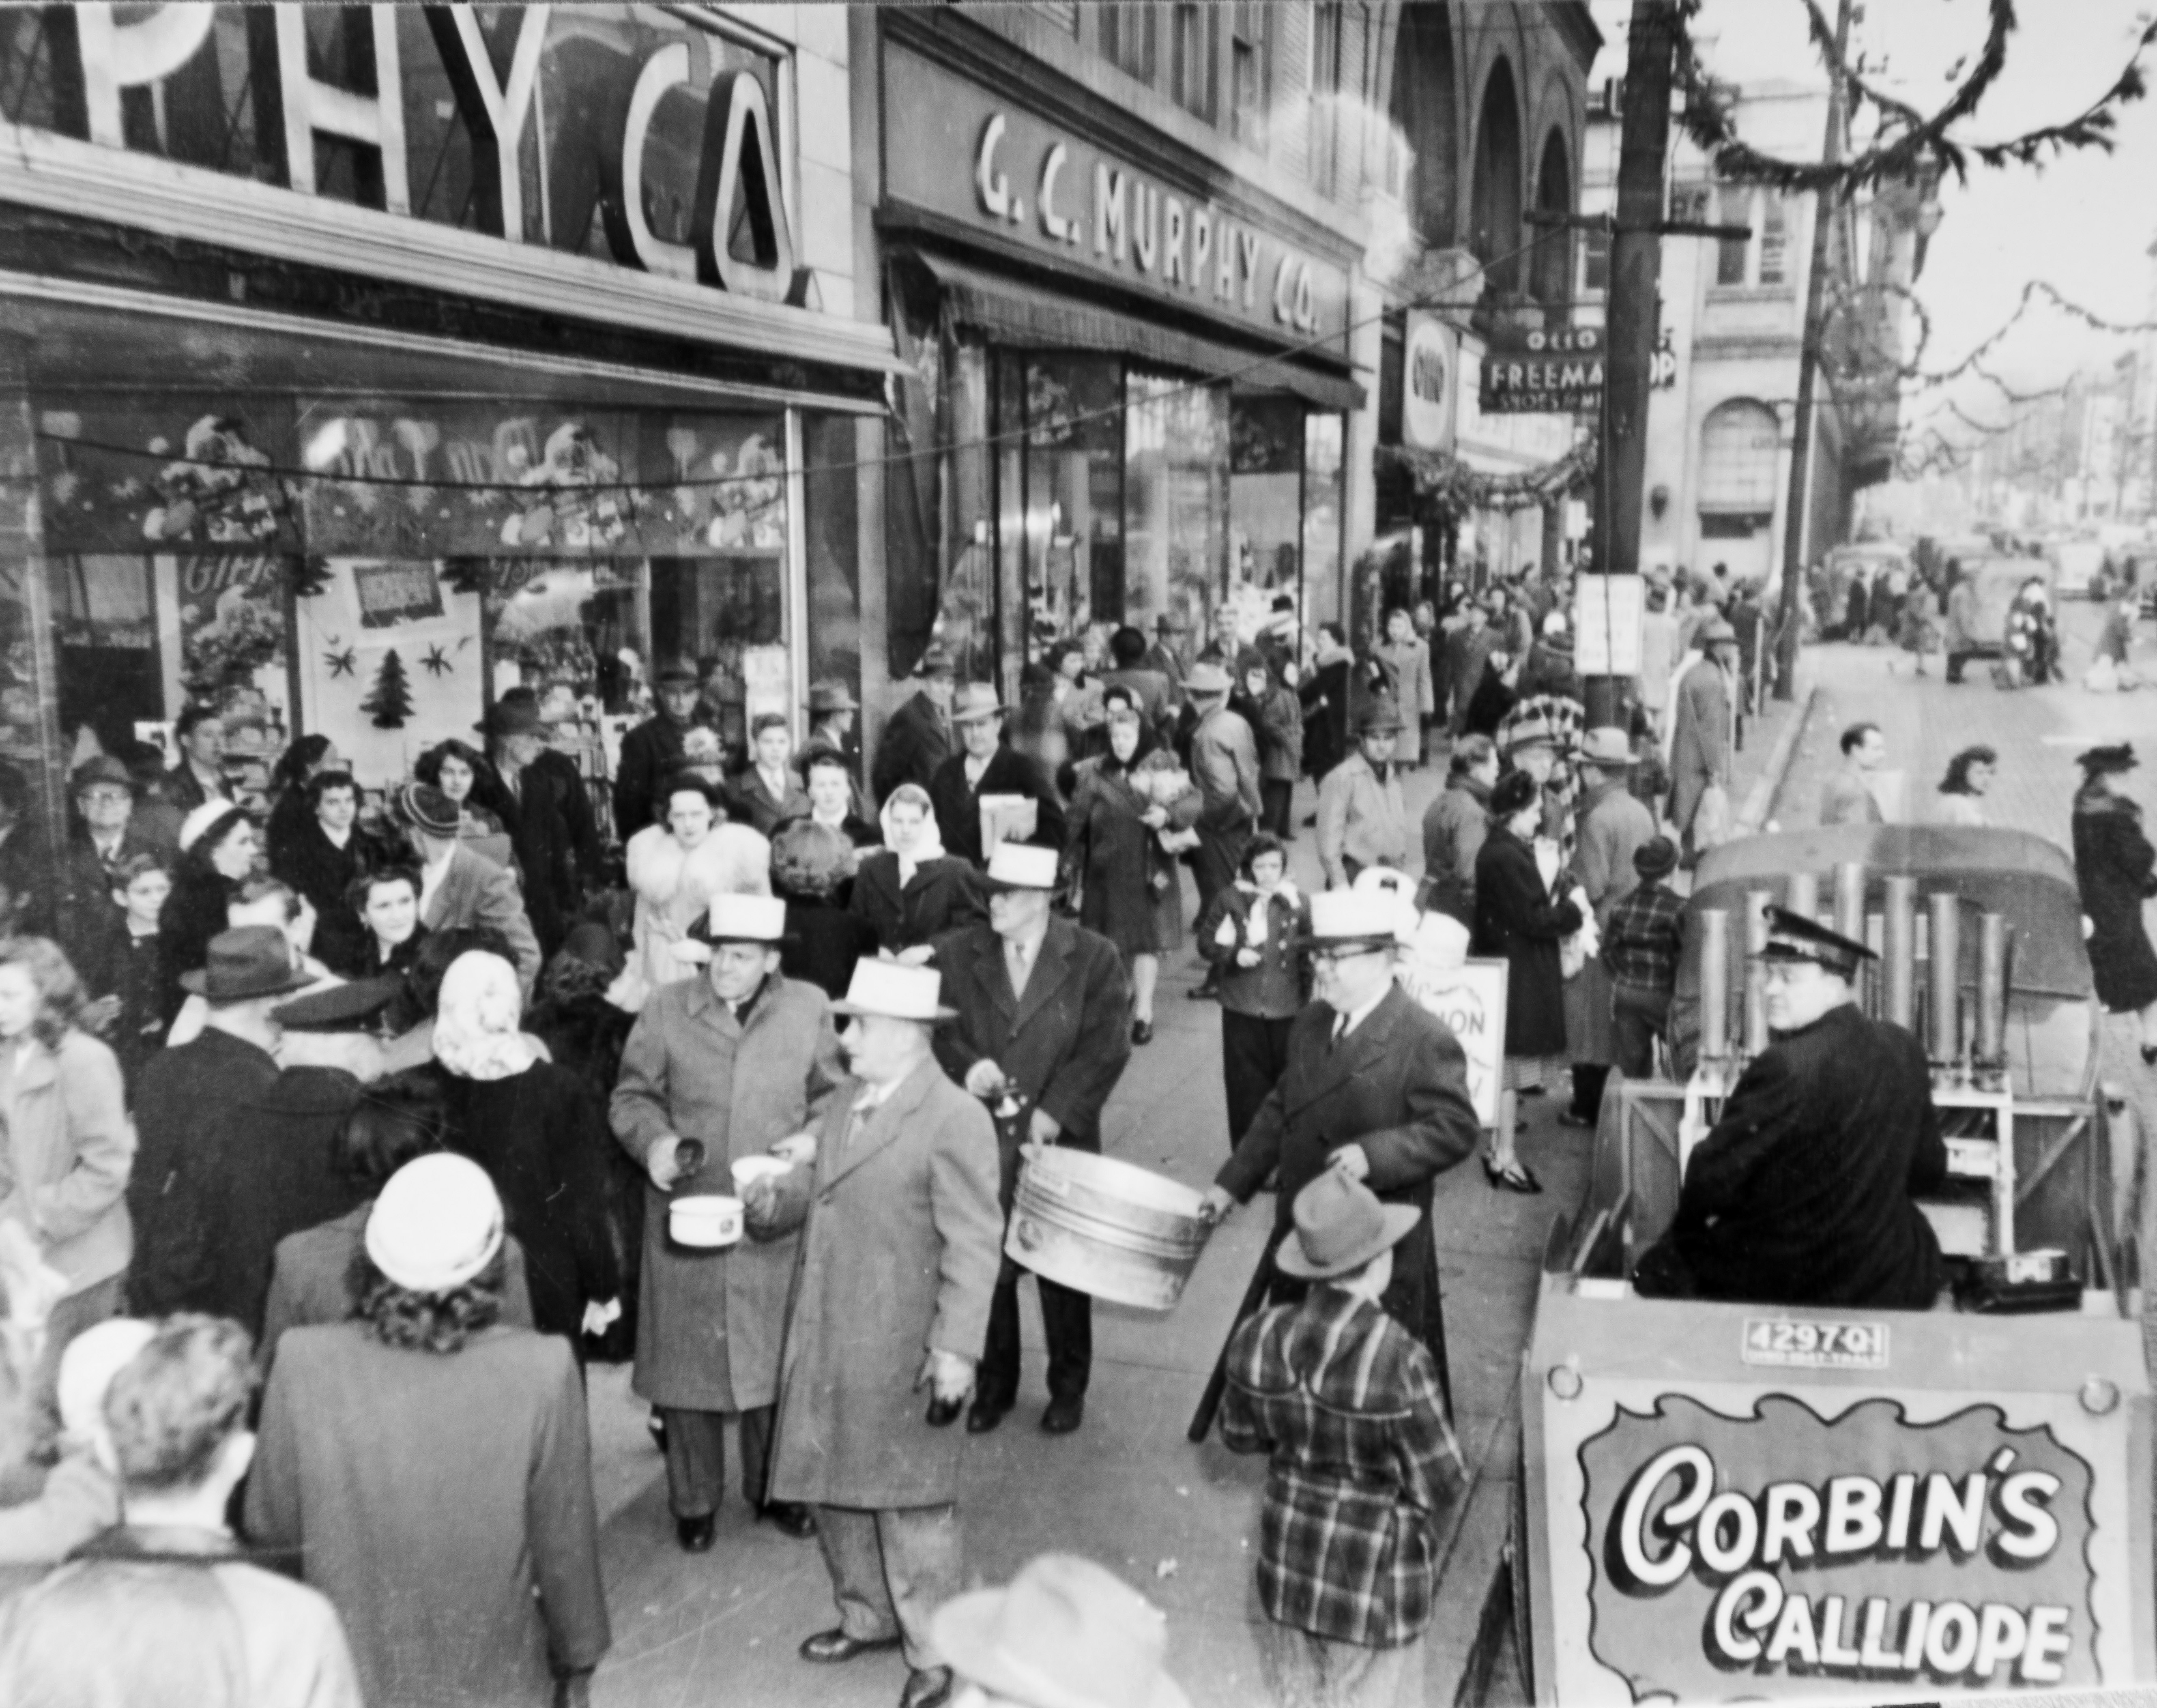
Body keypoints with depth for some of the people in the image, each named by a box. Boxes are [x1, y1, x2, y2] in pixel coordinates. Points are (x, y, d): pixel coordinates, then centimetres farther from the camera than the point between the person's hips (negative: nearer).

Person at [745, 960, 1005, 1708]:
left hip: (899, 1356, -8)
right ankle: (868, 1617, 41)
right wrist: (779, 1199, -2)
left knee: (909, 1506, 6)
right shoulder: (844, 1102, 7)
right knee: (832, 1486, 20)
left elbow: (974, 1246, -18)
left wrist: (957, 1351, -21)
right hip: (824, 1344, 8)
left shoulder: (955, 1119, -18)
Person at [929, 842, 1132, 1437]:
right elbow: (937, 1028, -1)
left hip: (1059, 1140, -1)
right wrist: (966, 1066, -21)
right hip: (981, 1139, 2)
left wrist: (1055, 1111, -16)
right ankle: (993, 1384, 28)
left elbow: (1106, 1046, -9)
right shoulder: (956, 953, 2)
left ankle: (1068, 1387, 30)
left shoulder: (1094, 958, -4)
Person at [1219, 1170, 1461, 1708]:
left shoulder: (1258, 1339, -16)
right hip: (1377, 1577, -4)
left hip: (1289, 1560, 4)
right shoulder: (1400, 1363, -30)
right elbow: (1439, 1486, -18)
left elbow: (1238, 1435, 1)